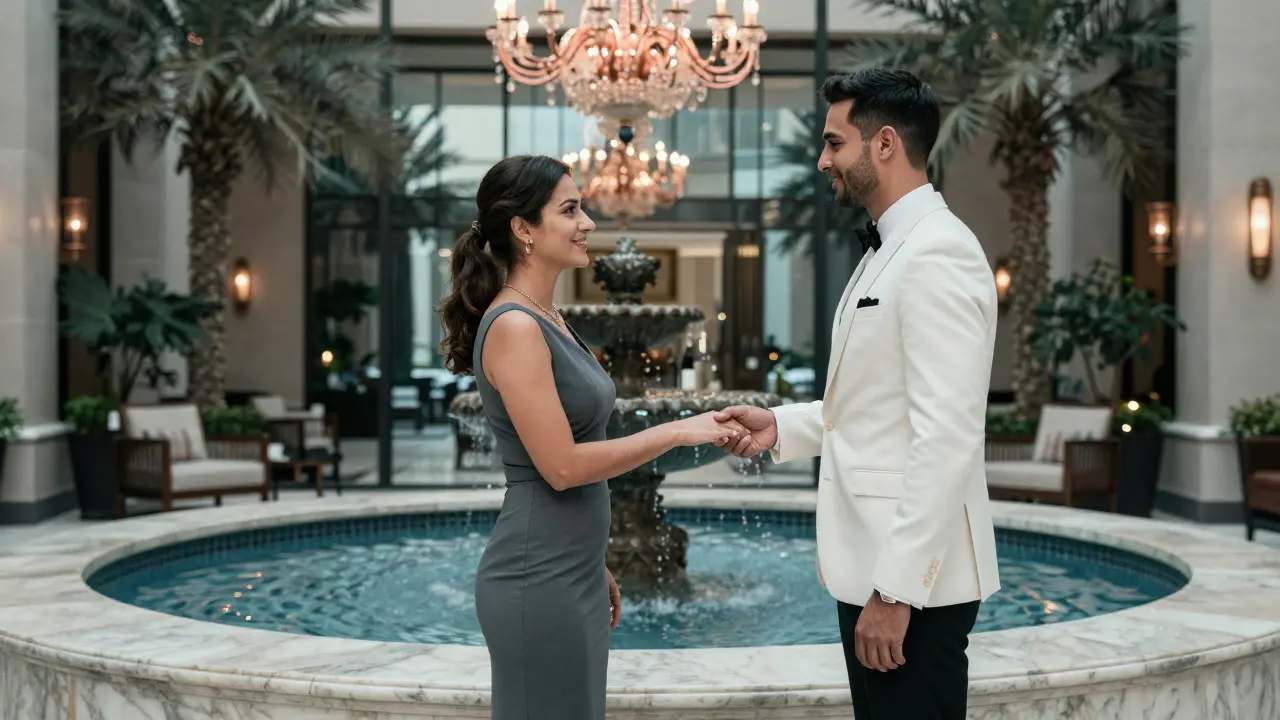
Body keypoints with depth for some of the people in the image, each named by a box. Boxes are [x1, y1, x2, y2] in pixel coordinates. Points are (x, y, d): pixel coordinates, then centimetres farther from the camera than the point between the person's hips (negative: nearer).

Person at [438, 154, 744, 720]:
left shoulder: (547, 318, 12)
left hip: (572, 573, 9)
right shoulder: (513, 327, -17)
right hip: (538, 580, -9)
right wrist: (676, 432, -14)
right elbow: (561, 466, -21)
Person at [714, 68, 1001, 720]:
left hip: (913, 579, -10)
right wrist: (783, 425, 9)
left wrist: (896, 588, -23)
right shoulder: (888, 251, 15)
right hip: (875, 566, 10)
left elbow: (947, 437, -23)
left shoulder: (937, 254, -17)